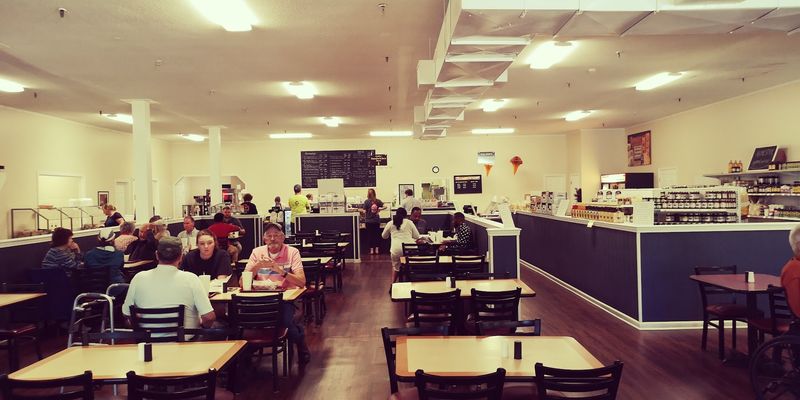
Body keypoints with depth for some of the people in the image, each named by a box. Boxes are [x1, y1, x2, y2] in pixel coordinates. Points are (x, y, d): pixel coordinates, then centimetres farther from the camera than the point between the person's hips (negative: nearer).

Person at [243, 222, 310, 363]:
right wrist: (257, 266, -14)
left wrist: (281, 271, -23)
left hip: (285, 298, -2)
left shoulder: (292, 252, -1)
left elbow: (301, 282, -10)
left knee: (286, 319, -30)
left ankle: (299, 341, 5)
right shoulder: (257, 252, 7)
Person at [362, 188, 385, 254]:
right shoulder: (378, 201, 0)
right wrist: (379, 209, 10)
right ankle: (377, 249, 11)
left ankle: (371, 250, 5)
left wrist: (362, 210, 11)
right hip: (377, 221, 2)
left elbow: (364, 211, -9)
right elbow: (385, 206, -3)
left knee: (370, 235, 5)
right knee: (377, 235, 10)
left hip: (368, 221, -2)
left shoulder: (366, 201, -8)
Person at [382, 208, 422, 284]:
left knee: (395, 267, 23)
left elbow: (384, 236, 25)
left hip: (396, 249, 0)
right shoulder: (409, 222, 10)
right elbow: (417, 236, 14)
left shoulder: (390, 224, 11)